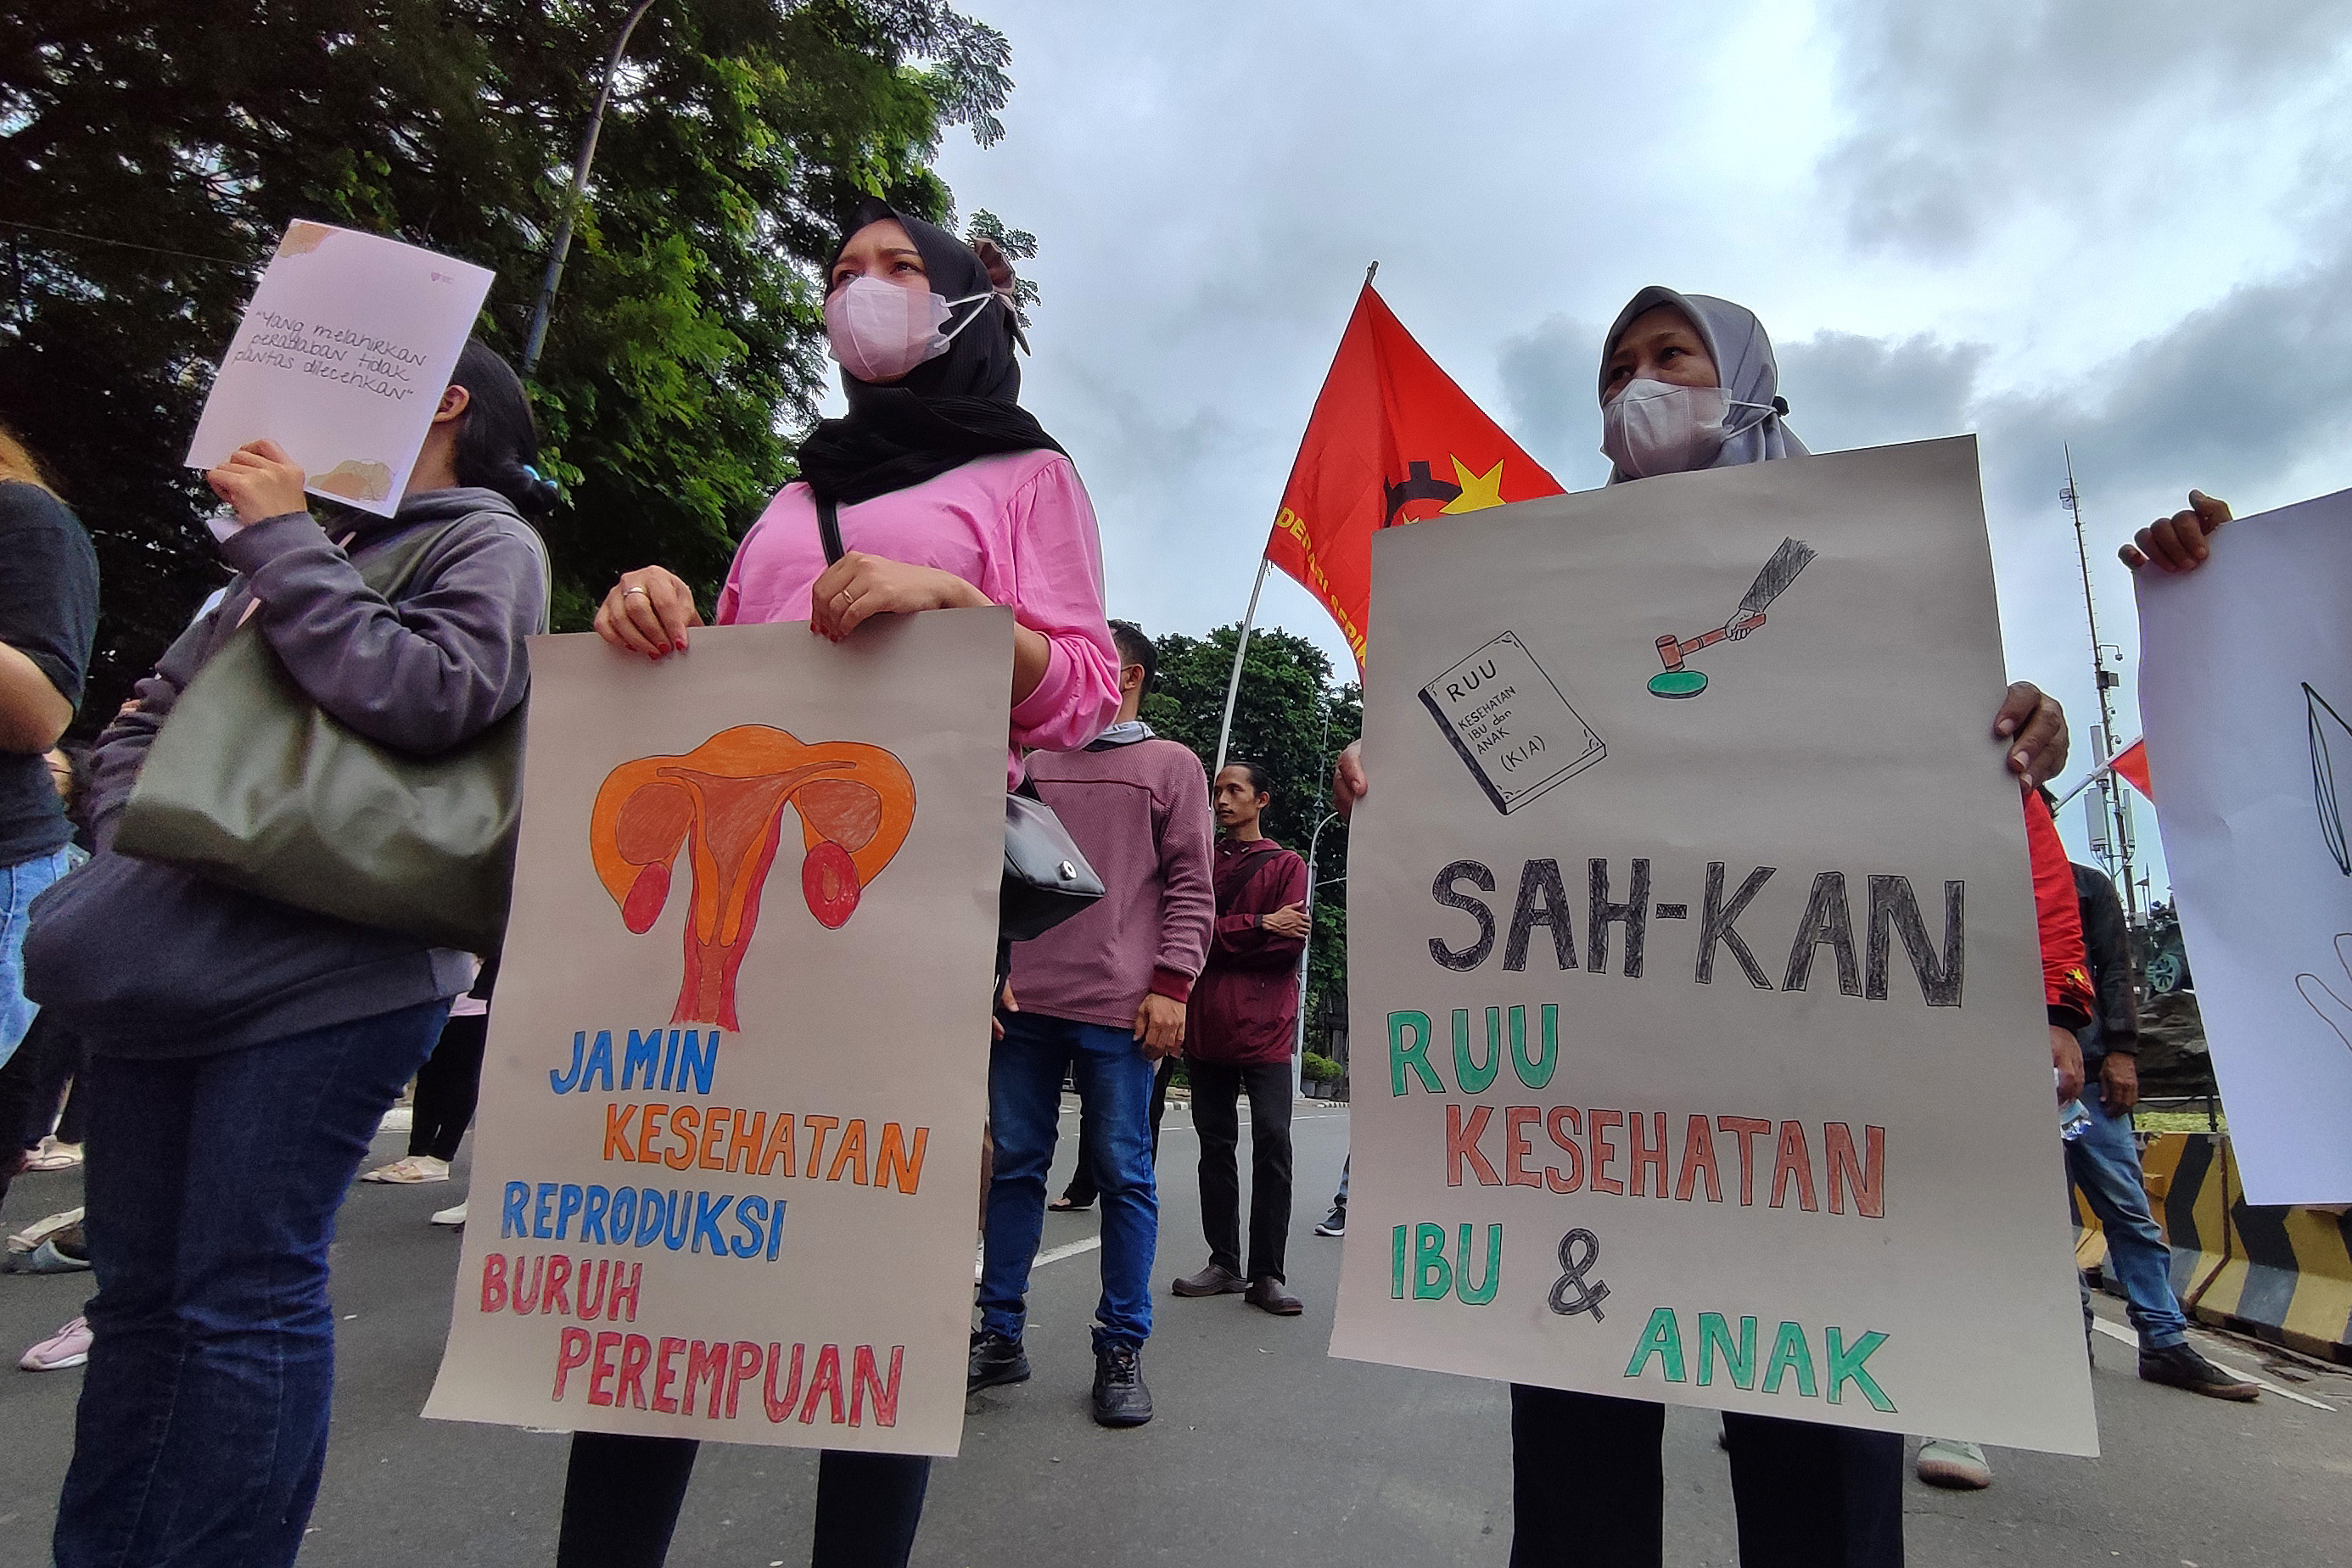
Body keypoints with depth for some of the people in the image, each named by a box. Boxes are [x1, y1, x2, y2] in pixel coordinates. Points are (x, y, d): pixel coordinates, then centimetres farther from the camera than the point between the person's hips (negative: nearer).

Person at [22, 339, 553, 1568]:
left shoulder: (486, 539, 3)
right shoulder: (314, 544, 22)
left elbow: (429, 696, -16)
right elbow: (144, 718, 25)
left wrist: (282, 540, -6)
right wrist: (136, 844, 7)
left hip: (321, 971, -7)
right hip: (170, 965, 7)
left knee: (244, 1291, -3)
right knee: (138, 1287, 14)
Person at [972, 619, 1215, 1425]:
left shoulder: (1171, 765, 8)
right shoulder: (1035, 760, 19)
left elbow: (1190, 887, 1)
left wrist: (1171, 984, -9)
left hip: (1119, 1007, -3)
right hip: (1026, 998, 4)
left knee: (1122, 1173, 2)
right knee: (1015, 1164, 8)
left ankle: (1121, 1349, 14)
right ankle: (1000, 1334, 21)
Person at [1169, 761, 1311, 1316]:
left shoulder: (1287, 864, 6)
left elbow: (1291, 944, -7)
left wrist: (1217, 938, -7)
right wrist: (1259, 927, -10)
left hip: (1265, 1025, -3)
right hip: (1206, 1024, 4)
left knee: (1272, 1144, -6)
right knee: (1216, 1145, 8)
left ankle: (1267, 1274, 2)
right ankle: (1224, 1265, 18)